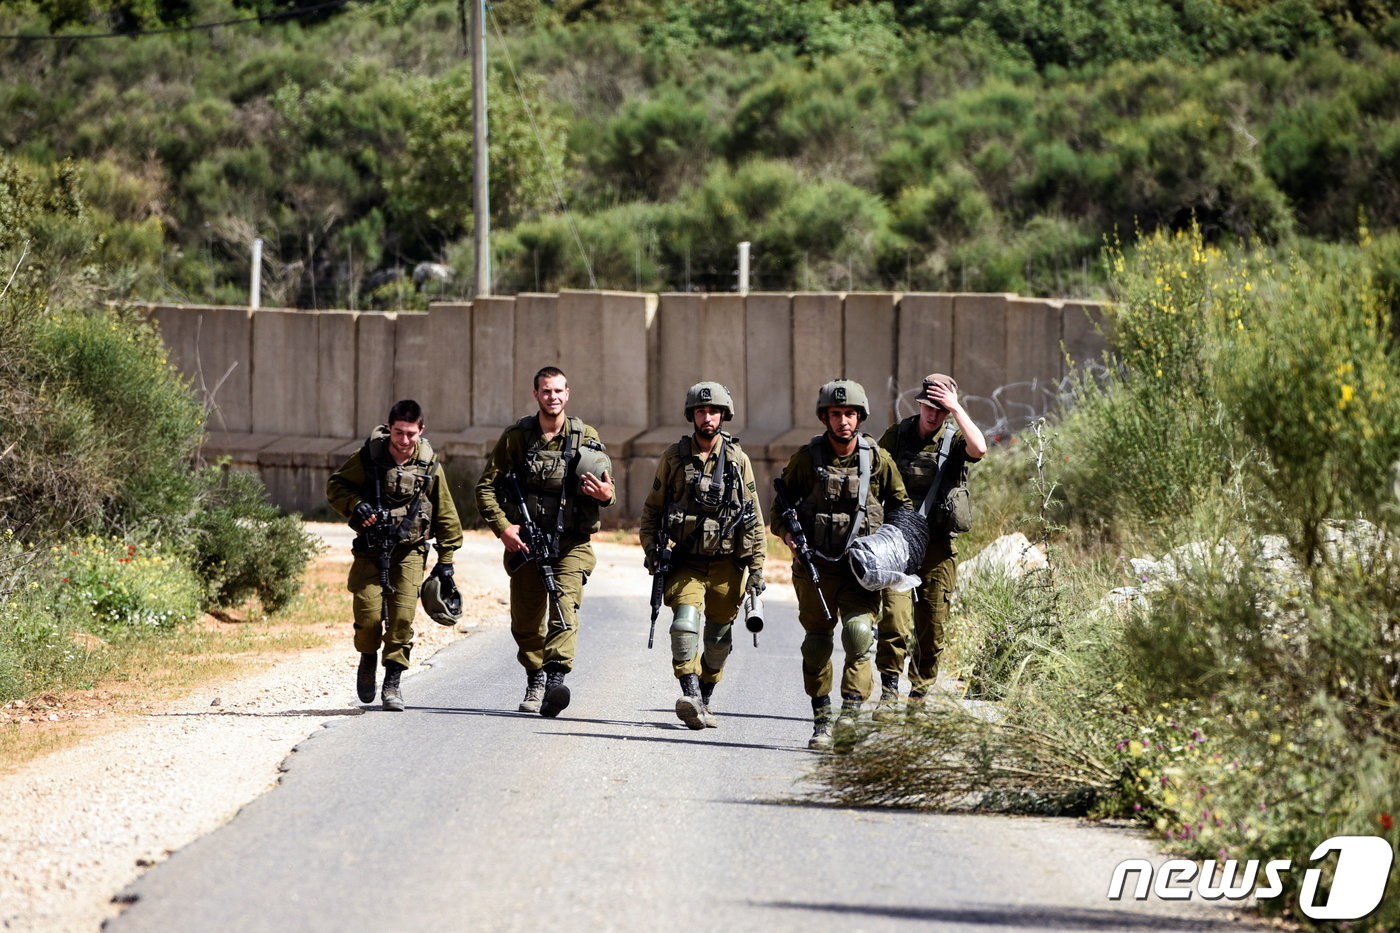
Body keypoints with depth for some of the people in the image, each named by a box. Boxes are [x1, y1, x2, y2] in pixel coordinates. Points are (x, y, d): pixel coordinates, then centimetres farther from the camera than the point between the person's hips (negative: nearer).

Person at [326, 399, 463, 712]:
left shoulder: (429, 466, -3)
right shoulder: (368, 457, -7)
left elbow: (445, 515, 7)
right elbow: (335, 485, 2)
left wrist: (446, 560, 7)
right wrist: (356, 506, -18)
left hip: (409, 550, 0)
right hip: (370, 548, 0)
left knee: (403, 614, -12)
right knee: (368, 611, -11)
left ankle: (393, 682, -3)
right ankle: (368, 660, 20)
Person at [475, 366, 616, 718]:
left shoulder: (586, 438, 5)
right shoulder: (516, 437, 3)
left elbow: (605, 487, 10)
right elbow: (486, 486, 4)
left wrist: (606, 495, -16)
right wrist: (502, 526, -10)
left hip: (571, 543, -1)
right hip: (525, 542, 1)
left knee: (565, 606, -22)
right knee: (525, 622, 7)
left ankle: (556, 677, -33)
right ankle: (535, 678, 30)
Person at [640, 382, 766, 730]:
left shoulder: (738, 460, 3)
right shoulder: (674, 457, 2)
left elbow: (755, 518, 7)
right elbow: (652, 508, 11)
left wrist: (757, 568, 3)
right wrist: (651, 548, -2)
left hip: (727, 565, 1)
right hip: (687, 563, -1)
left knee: (718, 641, 8)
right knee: (686, 622, -24)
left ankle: (704, 700, 25)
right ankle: (691, 698, -29)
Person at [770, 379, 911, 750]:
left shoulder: (877, 458, 0)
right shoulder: (807, 457, -1)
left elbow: (902, 506, 13)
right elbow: (780, 506, 8)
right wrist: (789, 535, -11)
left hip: (860, 567, -1)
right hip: (815, 566, 1)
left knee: (858, 631, -20)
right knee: (817, 642, 4)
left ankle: (850, 716, -19)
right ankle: (822, 721, 17)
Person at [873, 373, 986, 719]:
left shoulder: (955, 438, -1)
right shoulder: (896, 436, 4)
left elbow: (979, 448, -25)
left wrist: (956, 409, -22)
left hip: (938, 544, 0)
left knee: (932, 623, 6)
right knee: (894, 616, -15)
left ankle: (920, 694, 18)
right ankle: (889, 693, -12)